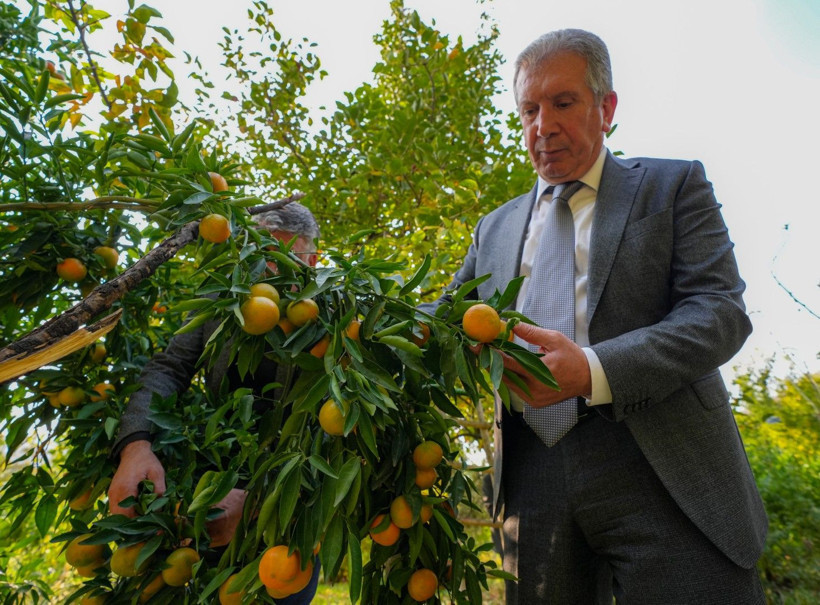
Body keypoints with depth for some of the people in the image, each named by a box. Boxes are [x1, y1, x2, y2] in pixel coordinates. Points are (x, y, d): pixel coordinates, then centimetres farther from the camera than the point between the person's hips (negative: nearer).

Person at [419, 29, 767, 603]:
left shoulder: (675, 186, 7)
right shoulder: (495, 227, 18)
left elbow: (720, 309, -6)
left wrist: (594, 370, -22)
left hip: (662, 472, -2)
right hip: (532, 479, 3)